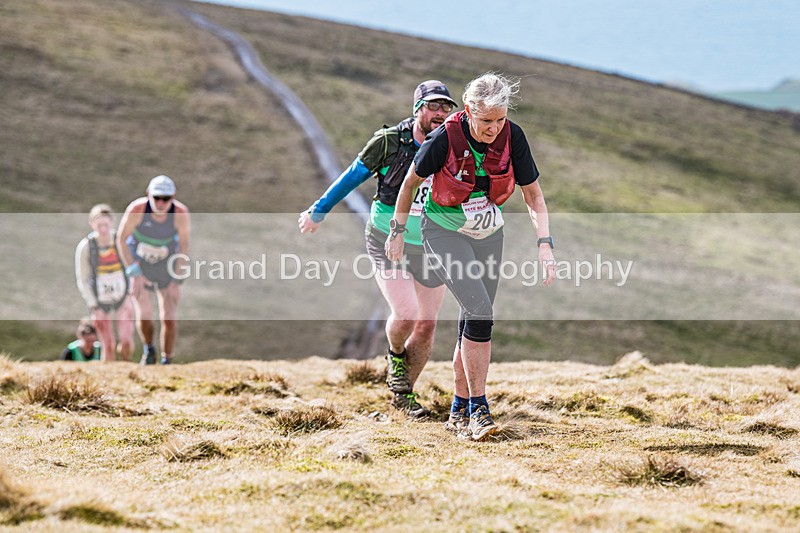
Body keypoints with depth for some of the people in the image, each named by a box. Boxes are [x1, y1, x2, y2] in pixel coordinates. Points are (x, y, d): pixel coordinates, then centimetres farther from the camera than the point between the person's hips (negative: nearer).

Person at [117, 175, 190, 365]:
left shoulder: (181, 213, -25)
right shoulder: (137, 209, -28)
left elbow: (184, 246, -10)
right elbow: (121, 239, -13)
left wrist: (177, 280, -10)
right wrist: (134, 273, -16)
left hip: (166, 266, 1)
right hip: (139, 263, -1)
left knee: (169, 319, -3)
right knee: (144, 315, -13)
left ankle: (167, 362, 17)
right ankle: (149, 350, 18)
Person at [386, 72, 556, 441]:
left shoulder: (512, 137, -17)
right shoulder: (445, 138, -26)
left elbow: (533, 194, -9)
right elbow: (411, 181, -8)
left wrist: (545, 244, -21)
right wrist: (398, 233, 1)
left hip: (488, 235, 4)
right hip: (445, 233, -4)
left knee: (474, 320, 6)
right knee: (480, 311, -21)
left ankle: (459, 411, 18)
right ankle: (477, 409, -16)